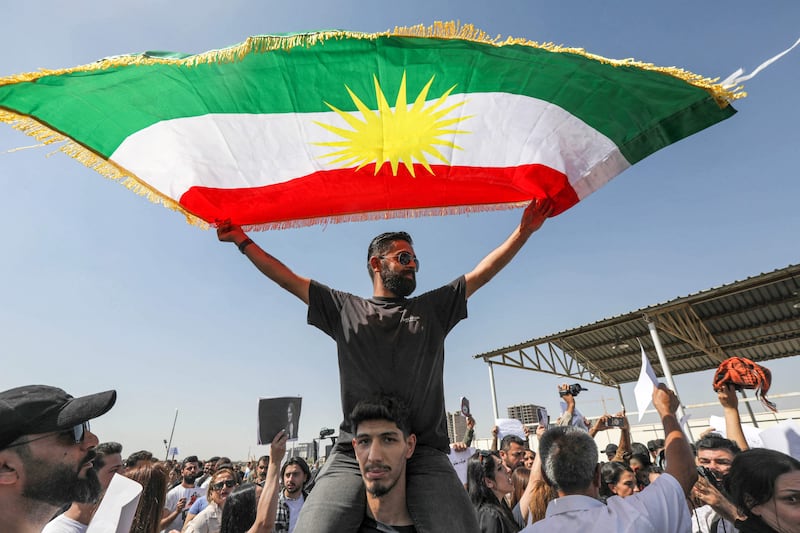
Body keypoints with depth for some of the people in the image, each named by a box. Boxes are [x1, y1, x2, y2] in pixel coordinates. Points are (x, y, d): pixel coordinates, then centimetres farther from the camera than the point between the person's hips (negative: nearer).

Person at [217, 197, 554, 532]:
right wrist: (241, 239, 16)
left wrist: (524, 231, 12)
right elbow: (286, 278, 17)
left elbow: (484, 272, 16)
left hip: (425, 454, 1)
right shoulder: (344, 309, 14)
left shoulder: (433, 308, 18)